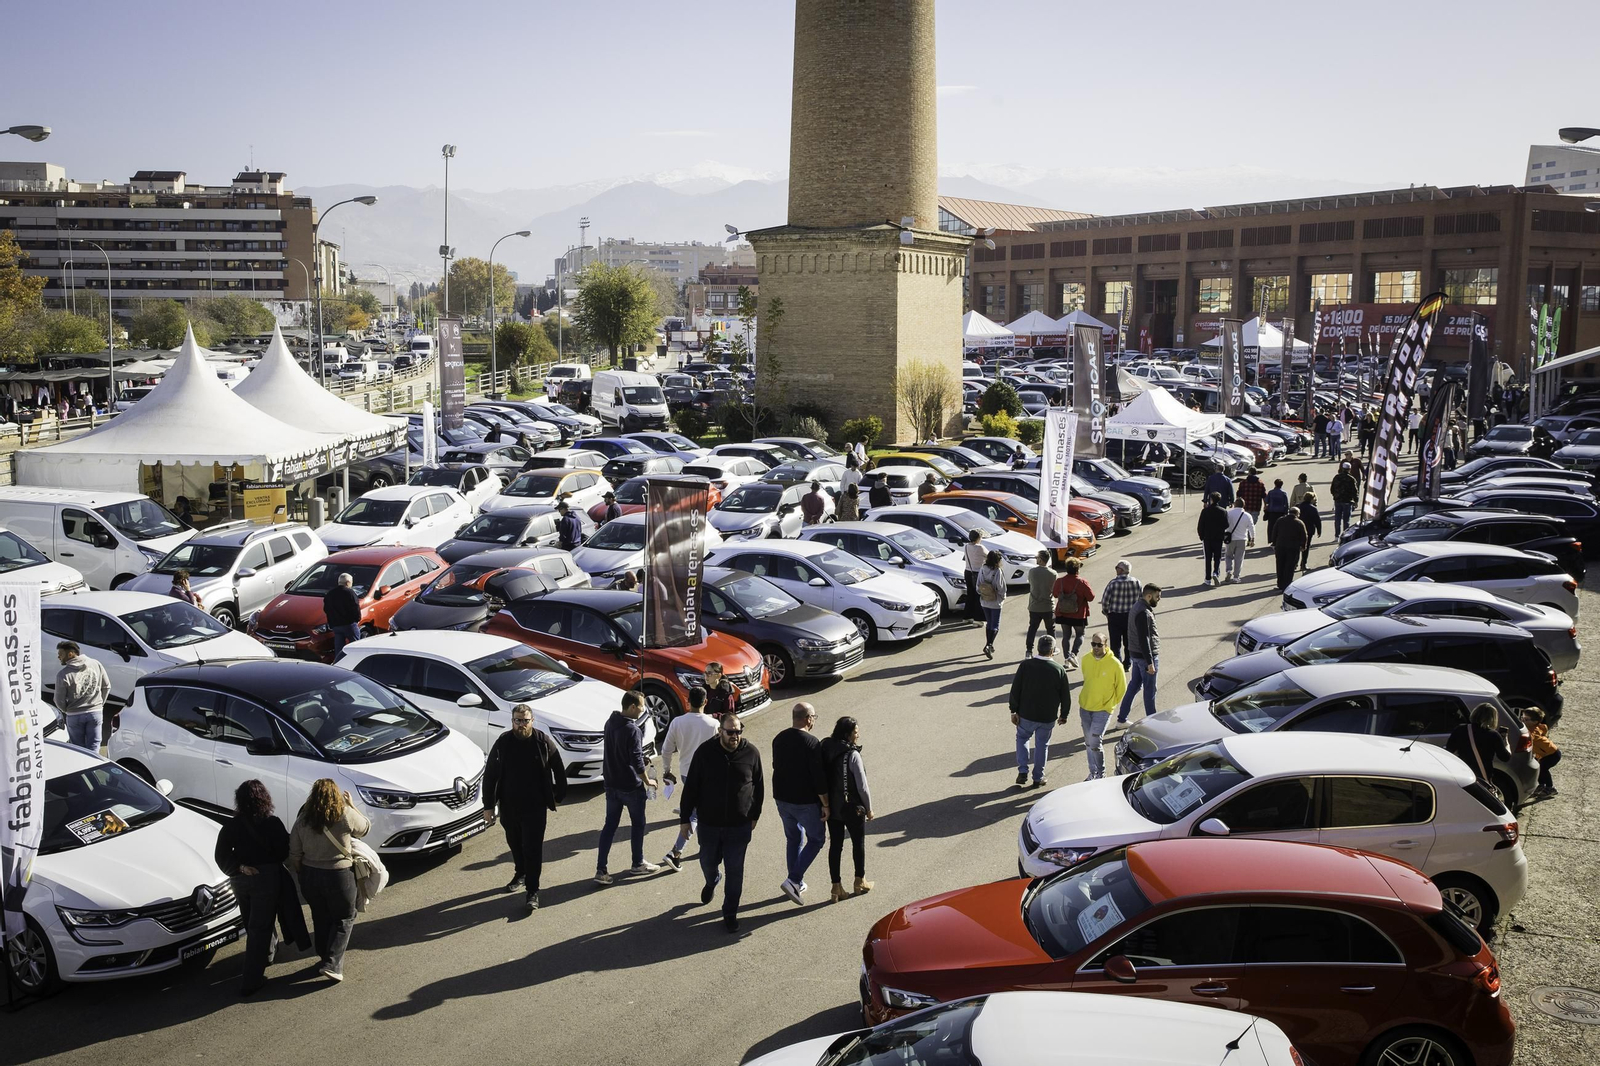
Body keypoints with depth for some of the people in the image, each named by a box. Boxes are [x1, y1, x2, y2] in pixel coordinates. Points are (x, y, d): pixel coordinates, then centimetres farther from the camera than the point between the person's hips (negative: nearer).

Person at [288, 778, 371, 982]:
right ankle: (332, 963, 0)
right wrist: (351, 805, 11)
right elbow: (365, 828, 5)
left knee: (320, 919, 21)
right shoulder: (345, 815, -14)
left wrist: (301, 875, 16)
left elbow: (294, 854, 1)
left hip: (310, 875, 4)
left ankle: (324, 957, 33)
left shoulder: (303, 820, -5)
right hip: (339, 875, -3)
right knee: (344, 919, 11)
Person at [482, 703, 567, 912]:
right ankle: (520, 874, 44)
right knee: (515, 845, 20)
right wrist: (488, 806, -1)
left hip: (535, 807, -3)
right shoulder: (503, 743, -6)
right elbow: (490, 775, 0)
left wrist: (559, 795, 9)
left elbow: (559, 770, 4)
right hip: (509, 806, 3)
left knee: (533, 849, -4)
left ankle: (532, 891, 2)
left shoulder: (543, 742, -9)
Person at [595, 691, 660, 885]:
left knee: (610, 826, 9)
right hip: (631, 786, -7)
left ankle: (601, 870, 5)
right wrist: (647, 781, -6)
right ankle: (638, 864, 27)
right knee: (638, 825, 13)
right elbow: (637, 762, -22)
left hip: (611, 784, 7)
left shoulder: (610, 723, 2)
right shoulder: (632, 730, -23)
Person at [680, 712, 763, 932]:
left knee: (734, 871, 5)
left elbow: (759, 787, 4)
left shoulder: (751, 753, -9)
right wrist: (685, 818, -3)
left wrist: (755, 816, 7)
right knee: (708, 862, 19)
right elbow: (691, 788, -4)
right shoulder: (705, 752, -11)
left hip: (739, 826, -1)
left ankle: (730, 913, 20)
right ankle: (711, 881, 54)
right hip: (709, 823, 1)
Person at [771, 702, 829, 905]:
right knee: (815, 840, 9)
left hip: (782, 799, 7)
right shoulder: (812, 743, -20)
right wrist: (825, 805, -12)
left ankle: (797, 884, 27)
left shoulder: (778, 739, 3)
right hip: (805, 802, -7)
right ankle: (793, 881, -5)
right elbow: (819, 777, -20)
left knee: (793, 839, 21)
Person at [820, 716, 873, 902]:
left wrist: (826, 804, 12)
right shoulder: (852, 755, -22)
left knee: (835, 845, 12)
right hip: (852, 808, -5)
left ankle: (836, 887, 16)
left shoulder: (826, 749, -4)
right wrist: (869, 808, -4)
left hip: (831, 808, 5)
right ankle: (860, 882, 30)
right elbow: (862, 786, -18)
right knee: (858, 843, 15)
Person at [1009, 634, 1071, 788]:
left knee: (1022, 738, 23)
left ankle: (1022, 772, 13)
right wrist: (1063, 715, 12)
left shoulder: (1025, 665, -12)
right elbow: (1066, 696, -3)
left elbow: (1015, 690, -9)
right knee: (1042, 745, 17)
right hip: (1048, 717, 0)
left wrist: (1014, 711, 2)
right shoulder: (1059, 670, -10)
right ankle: (1038, 778, 25)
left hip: (1026, 714, 0)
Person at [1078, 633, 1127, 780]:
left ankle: (1101, 773, 7)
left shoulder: (1114, 664, -15)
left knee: (1094, 742, -11)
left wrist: (1110, 705, 3)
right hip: (1085, 707, 5)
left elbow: (1121, 688, -2)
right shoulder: (1086, 660, -2)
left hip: (1102, 710, -5)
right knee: (1088, 743, 12)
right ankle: (1093, 772, 27)